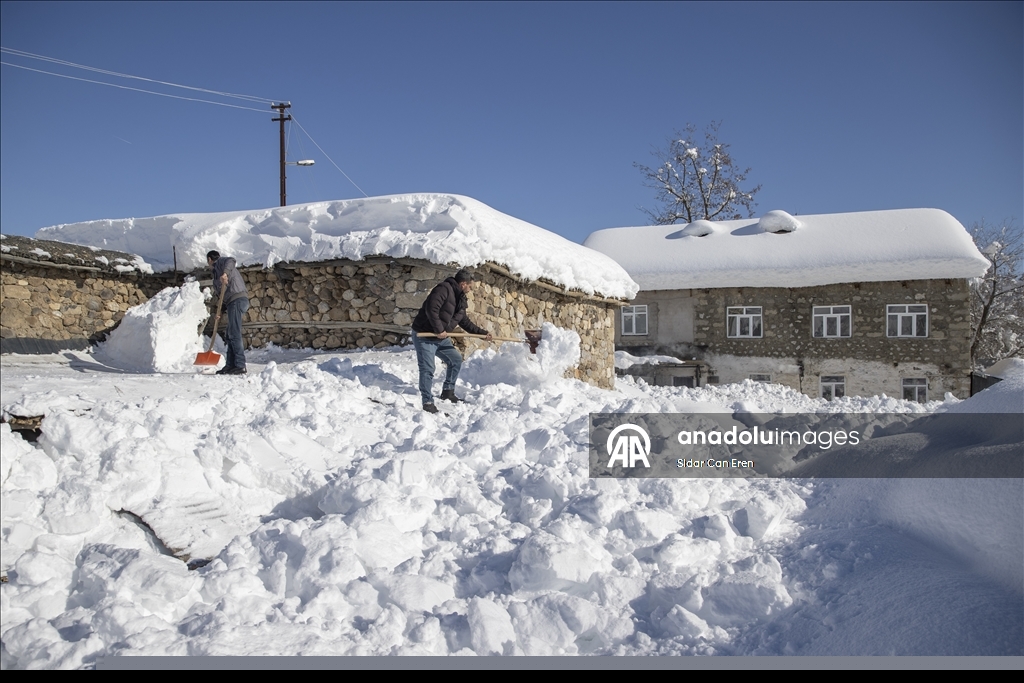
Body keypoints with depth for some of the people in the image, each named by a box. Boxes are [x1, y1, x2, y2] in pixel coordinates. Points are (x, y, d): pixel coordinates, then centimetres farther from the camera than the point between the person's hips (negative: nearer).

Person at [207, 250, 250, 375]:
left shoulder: (220, 262, 7)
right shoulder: (218, 271, 33)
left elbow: (231, 260, -18)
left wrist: (225, 273, -35)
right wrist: (221, 310, 14)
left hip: (237, 300, -10)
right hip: (235, 301, 10)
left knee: (234, 334, -14)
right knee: (229, 336, 12)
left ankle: (240, 366, -17)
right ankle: (230, 365, 14)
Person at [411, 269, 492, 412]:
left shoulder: (460, 300, 11)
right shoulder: (444, 289, -19)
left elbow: (465, 322, 18)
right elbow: (431, 309, -29)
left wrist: (482, 333, 16)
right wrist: (438, 330, -25)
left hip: (441, 338, 10)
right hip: (424, 335, -10)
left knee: (456, 360, 16)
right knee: (427, 369, -11)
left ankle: (448, 392, 29)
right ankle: (428, 402, -5)